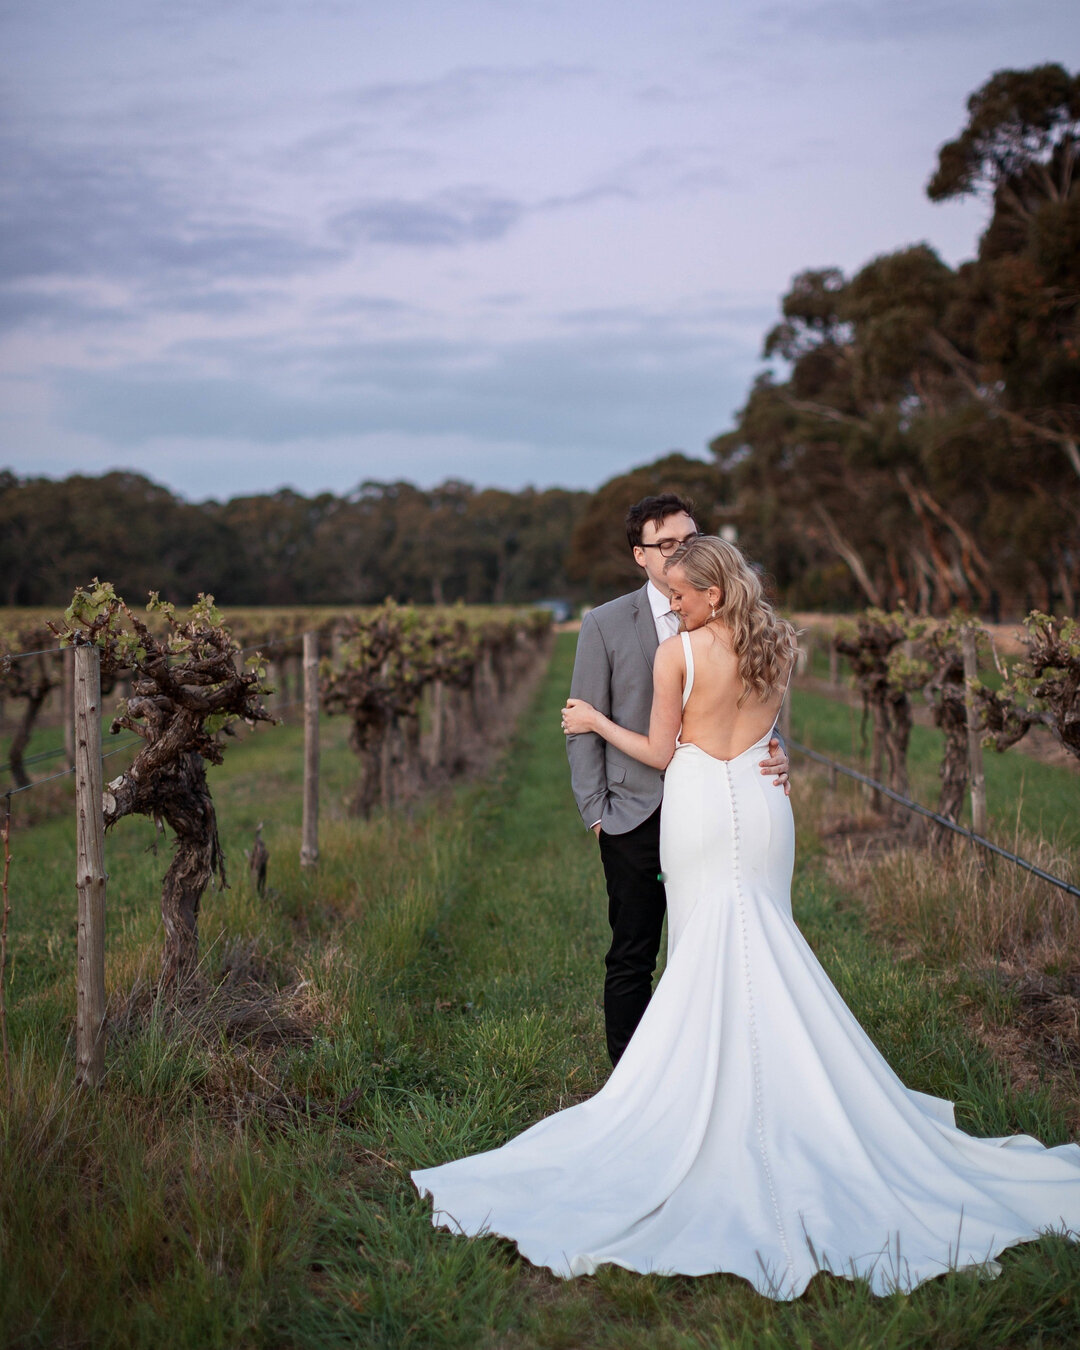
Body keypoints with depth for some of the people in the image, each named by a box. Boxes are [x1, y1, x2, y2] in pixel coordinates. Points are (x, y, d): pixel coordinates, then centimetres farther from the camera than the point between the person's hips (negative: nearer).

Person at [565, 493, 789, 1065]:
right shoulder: (605, 625, -1)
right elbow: (584, 729, 1)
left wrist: (774, 755, -13)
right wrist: (596, 813, -5)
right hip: (636, 819, -2)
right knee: (631, 961, 6)